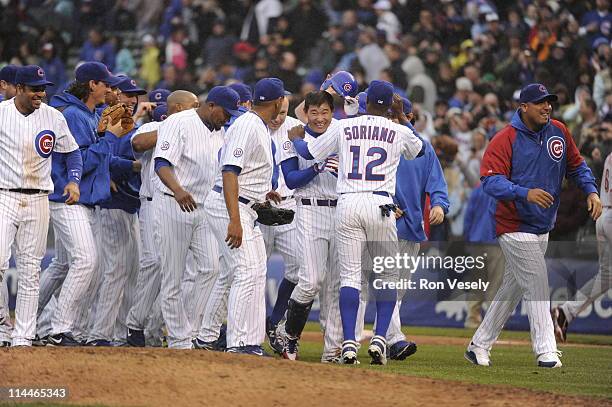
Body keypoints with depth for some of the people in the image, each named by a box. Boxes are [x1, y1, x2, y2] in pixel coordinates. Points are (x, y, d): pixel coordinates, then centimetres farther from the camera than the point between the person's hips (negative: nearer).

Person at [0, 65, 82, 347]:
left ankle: (23, 337, 8)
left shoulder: (53, 117, 4)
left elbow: (72, 153, 14)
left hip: (37, 202, 3)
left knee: (30, 270, 4)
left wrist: (74, 181, -3)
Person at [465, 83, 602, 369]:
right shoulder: (505, 139, -15)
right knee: (537, 286, -14)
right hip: (515, 228, -7)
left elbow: (576, 165, 16)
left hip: (542, 228, 7)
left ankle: (479, 345, 25)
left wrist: (591, 190, -2)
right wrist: (524, 193, -37)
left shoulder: (558, 132, 4)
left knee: (512, 289, 14)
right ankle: (546, 352, -13)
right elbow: (490, 181, -23)